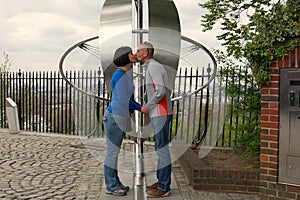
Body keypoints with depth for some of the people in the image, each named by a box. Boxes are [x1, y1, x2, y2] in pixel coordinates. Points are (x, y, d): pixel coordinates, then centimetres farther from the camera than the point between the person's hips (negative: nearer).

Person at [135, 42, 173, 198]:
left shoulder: (153, 66, -12)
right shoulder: (152, 67, 19)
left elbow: (161, 91, -23)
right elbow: (167, 91, 21)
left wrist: (148, 106, -11)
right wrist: (150, 106, 15)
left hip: (160, 114, -11)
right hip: (158, 114, 11)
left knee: (162, 149, -6)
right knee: (160, 148, 15)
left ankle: (164, 188, 0)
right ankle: (161, 181, 25)